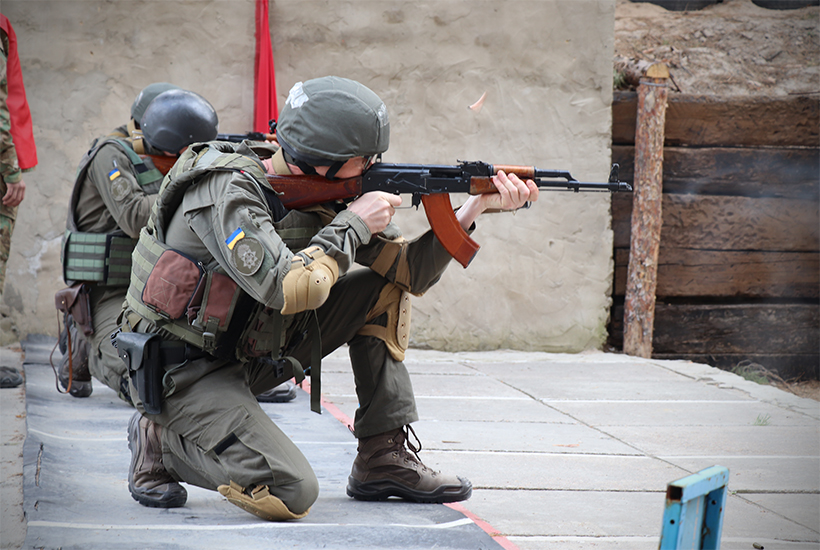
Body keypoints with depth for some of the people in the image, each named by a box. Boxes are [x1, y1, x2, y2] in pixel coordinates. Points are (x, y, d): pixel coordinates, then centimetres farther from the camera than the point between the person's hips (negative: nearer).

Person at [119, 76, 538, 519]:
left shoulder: (328, 190, -1)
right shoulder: (230, 190, -25)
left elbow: (409, 270, 2)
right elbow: (289, 290, -36)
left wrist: (476, 208, -9)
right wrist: (352, 225, -22)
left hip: (253, 353, 8)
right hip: (185, 370, -8)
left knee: (383, 290, 1)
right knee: (291, 493, -26)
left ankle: (386, 457, 3)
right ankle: (163, 441, -1)